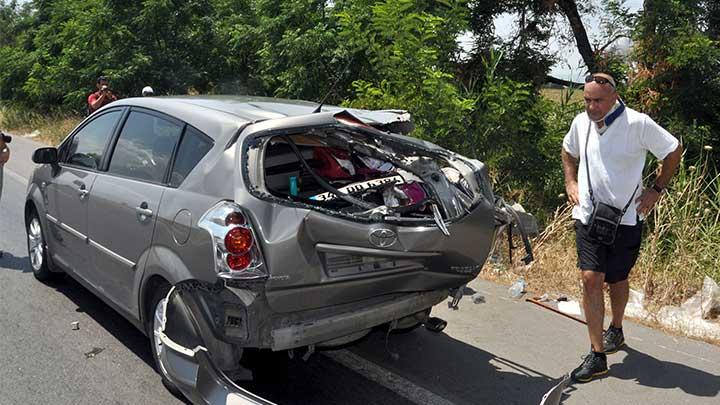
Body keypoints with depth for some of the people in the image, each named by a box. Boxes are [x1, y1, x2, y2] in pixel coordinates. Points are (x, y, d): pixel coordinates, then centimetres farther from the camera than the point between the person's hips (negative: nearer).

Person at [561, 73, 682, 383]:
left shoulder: (638, 123, -12)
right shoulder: (581, 123, 2)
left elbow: (673, 151, 0)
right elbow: (568, 151, 23)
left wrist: (657, 189, -2)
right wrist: (570, 182, 10)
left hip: (626, 218, -2)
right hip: (588, 215, 3)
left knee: (617, 278, 13)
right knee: (591, 279, -7)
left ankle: (616, 330, 41)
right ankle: (597, 356, -1)